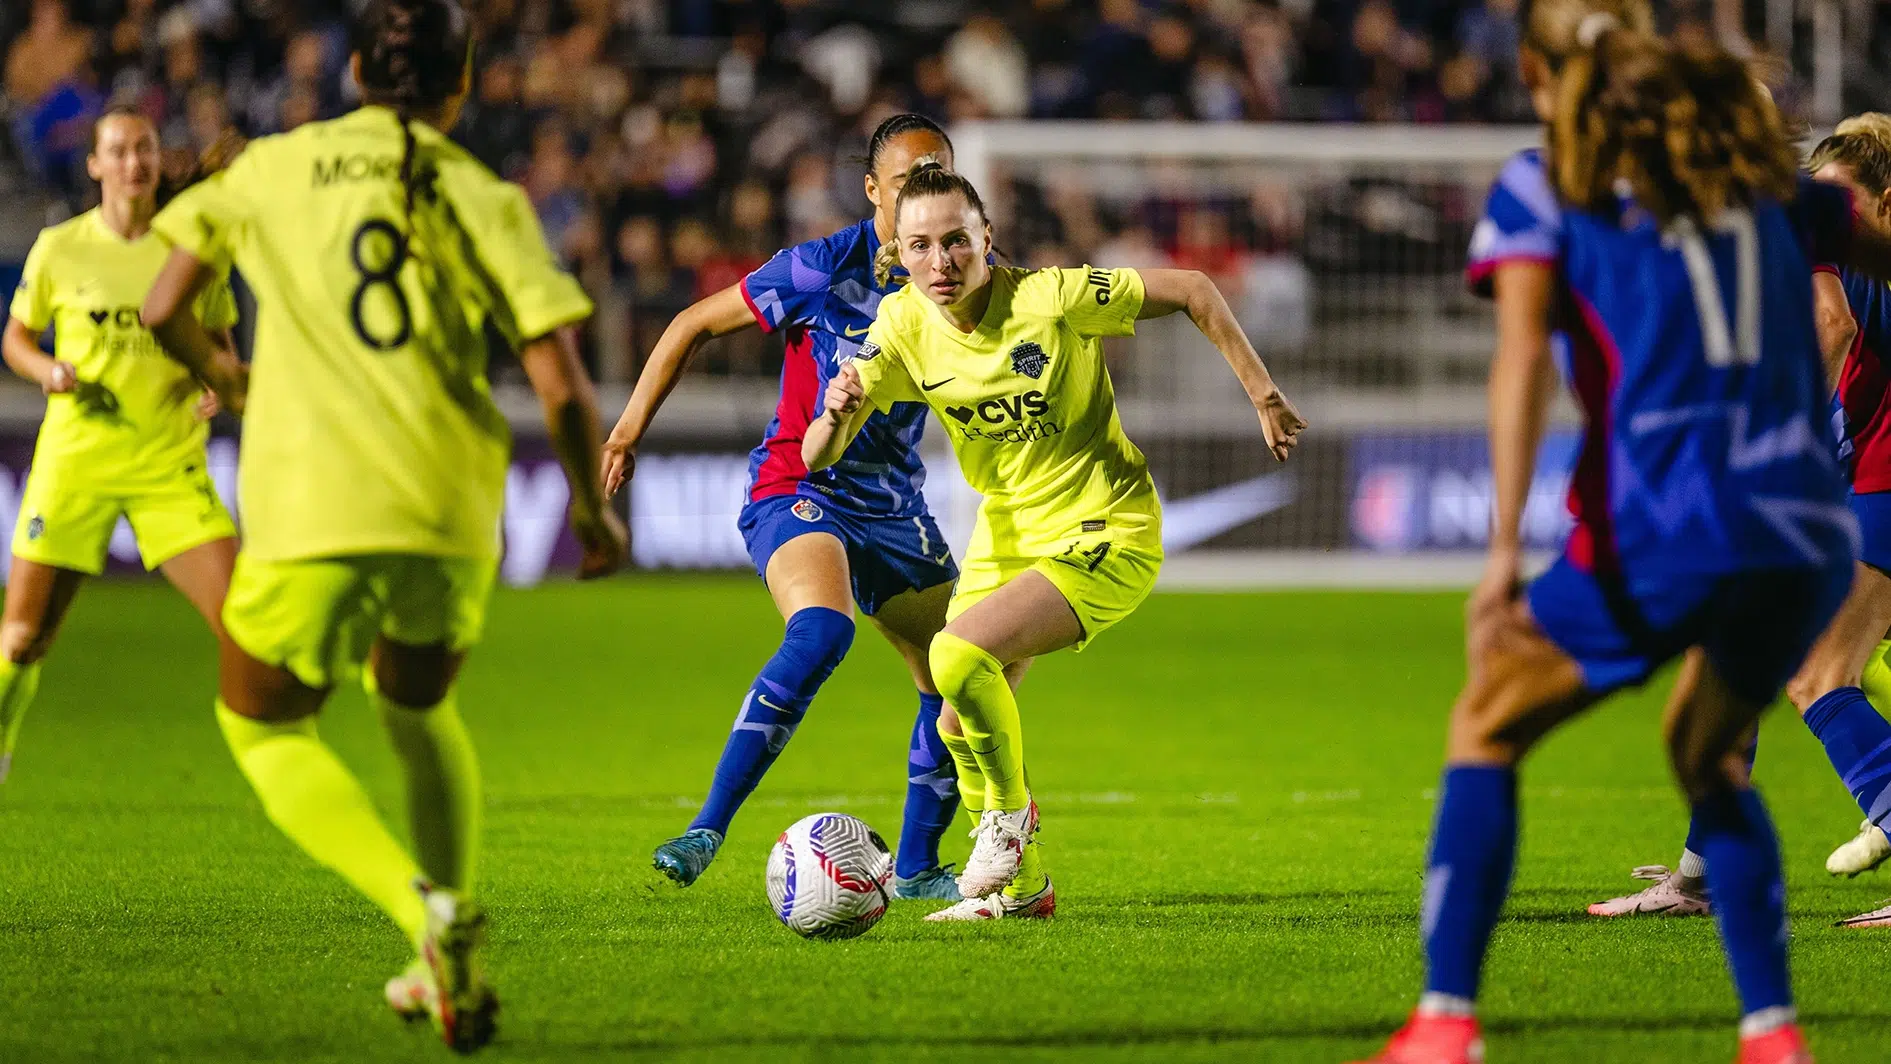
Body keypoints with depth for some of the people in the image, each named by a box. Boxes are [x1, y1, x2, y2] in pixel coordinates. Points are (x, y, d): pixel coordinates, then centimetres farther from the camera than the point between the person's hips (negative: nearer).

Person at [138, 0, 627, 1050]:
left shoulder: (272, 169, 7)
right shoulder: (485, 200, 4)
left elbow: (163, 310, 9)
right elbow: (560, 384, -3)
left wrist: (218, 372, 31)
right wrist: (593, 508, 14)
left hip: (313, 514, -2)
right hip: (451, 511, 2)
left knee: (264, 727, 16)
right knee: (418, 710, 30)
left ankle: (425, 908, -9)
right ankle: (453, 952, 20)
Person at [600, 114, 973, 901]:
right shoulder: (826, 268, -14)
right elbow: (696, 324, -4)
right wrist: (630, 429, -4)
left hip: (895, 507, 7)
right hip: (798, 489, -6)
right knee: (821, 631, -34)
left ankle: (914, 867, 28)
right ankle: (706, 830, -34)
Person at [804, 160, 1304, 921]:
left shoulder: (1048, 298, -23)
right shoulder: (904, 325, -9)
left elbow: (1192, 292, -13)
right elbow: (816, 456, -13)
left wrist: (1263, 396, -9)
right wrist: (837, 413, -37)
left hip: (1105, 535, -6)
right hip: (1005, 536, 6)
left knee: (959, 656, -26)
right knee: (961, 726, 7)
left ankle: (1011, 813, 0)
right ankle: (1020, 886, 31)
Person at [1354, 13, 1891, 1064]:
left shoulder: (1546, 186, 7)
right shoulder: (1763, 168, 18)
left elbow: (1524, 354, -7)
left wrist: (1505, 545, -15)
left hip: (1658, 529, -4)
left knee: (1487, 729, 14)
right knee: (1706, 750, 28)